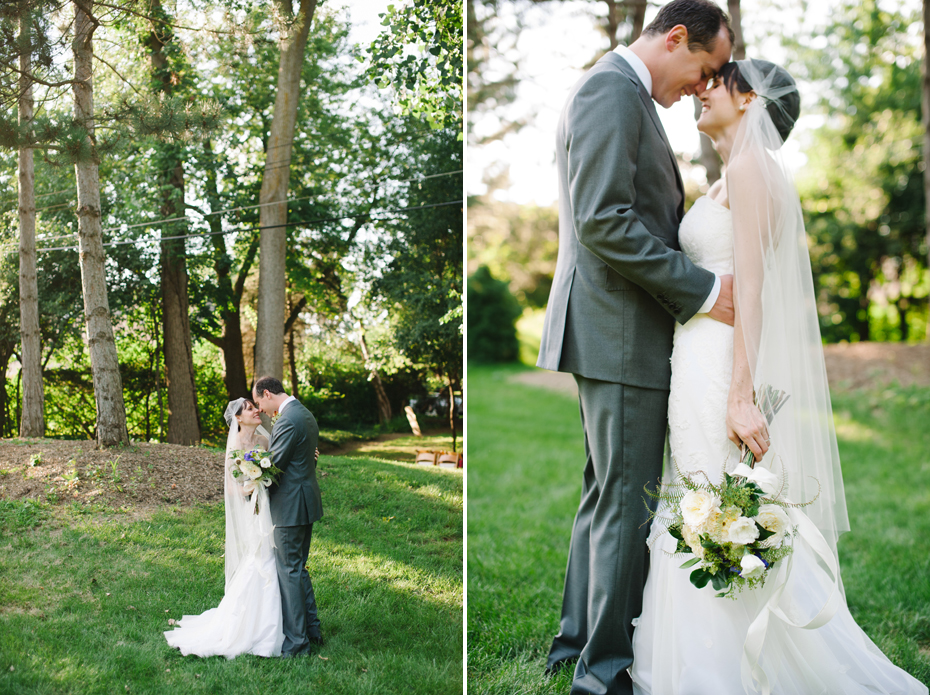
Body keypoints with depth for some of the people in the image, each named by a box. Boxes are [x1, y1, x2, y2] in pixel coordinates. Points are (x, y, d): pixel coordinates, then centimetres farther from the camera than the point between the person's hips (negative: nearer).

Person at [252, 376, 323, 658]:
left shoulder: (287, 421, -19)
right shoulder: (306, 415, 13)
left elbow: (273, 466, -18)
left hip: (290, 507, -10)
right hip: (306, 501, 10)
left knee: (289, 571, -2)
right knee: (298, 568, 19)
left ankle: (295, 641, 4)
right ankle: (311, 629, 25)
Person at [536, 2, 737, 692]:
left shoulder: (628, 95, 20)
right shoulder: (611, 89, -13)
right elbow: (603, 221, -23)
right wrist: (704, 288, -19)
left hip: (621, 332, 11)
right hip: (620, 333, -11)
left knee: (606, 497, 18)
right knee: (627, 504, -3)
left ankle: (578, 639, 29)